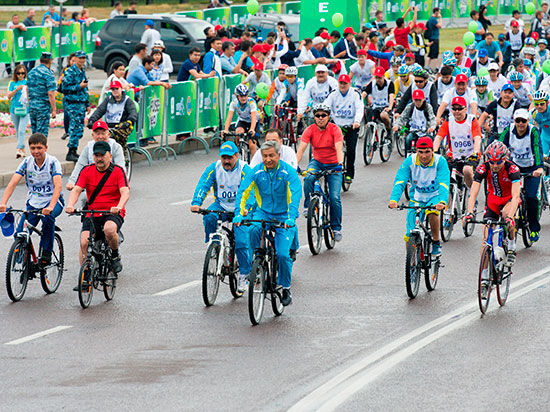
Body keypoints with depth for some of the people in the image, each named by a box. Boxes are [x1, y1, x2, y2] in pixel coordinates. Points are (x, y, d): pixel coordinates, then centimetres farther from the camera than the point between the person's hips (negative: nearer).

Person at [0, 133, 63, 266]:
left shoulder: (52, 162, -14)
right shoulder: (26, 162, -5)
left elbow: (58, 185, -27)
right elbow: (13, 183, -13)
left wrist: (50, 207, -43)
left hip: (53, 201, -3)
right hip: (33, 202, 3)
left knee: (48, 218, -37)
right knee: (20, 234, -14)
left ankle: (46, 254, -22)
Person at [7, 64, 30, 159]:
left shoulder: (27, 82, 3)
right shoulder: (12, 83, 6)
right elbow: (9, 96, -2)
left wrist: (27, 90, -17)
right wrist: (17, 89, -16)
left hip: (25, 109, -3)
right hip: (14, 109, 3)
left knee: (21, 130, -16)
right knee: (17, 131, 9)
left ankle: (19, 150, -22)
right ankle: (23, 150, 20)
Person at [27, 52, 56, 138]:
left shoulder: (31, 72, 10)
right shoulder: (48, 74, -12)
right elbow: (50, 93, -16)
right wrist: (53, 109, -13)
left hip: (32, 106, 7)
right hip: (43, 106, -7)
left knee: (34, 131, 14)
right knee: (42, 132, -3)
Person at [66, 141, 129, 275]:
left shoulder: (118, 171, -4)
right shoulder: (87, 171, 3)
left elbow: (125, 192, -18)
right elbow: (76, 190, -8)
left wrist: (118, 207, -40)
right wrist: (70, 205, -31)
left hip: (113, 214, -3)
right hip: (92, 215, 3)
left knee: (109, 229, -36)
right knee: (84, 243, -19)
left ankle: (115, 256, -6)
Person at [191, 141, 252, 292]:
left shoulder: (245, 170, -14)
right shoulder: (214, 168, -4)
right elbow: (203, 185, -14)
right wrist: (196, 203, -33)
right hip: (221, 205, 3)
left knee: (242, 241, -16)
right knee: (208, 217, -31)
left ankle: (244, 275, -2)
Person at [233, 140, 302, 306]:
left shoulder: (288, 172, -15)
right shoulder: (257, 171, -7)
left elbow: (296, 195, -25)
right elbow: (242, 192, -12)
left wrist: (291, 218, -39)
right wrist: (238, 214, -27)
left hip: (283, 216, -2)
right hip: (263, 213, 2)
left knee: (283, 255, -16)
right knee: (254, 229, -32)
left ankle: (285, 288, 5)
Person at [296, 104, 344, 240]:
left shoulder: (335, 129, -16)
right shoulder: (310, 130, -11)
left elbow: (339, 149, -28)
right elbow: (301, 149, -20)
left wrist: (340, 164, -47)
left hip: (333, 165, -2)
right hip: (317, 162, 2)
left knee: (335, 198, -13)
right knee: (308, 178, -33)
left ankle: (336, 228, 3)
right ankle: (308, 206, -13)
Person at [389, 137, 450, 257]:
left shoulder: (440, 161, -21)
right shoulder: (410, 161, -17)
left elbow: (444, 184, -32)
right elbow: (399, 181, -24)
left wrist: (442, 202, -50)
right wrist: (393, 199, -42)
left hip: (434, 197, -2)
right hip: (416, 198, 2)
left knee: (432, 212, -36)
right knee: (410, 235, -8)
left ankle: (436, 243, -13)